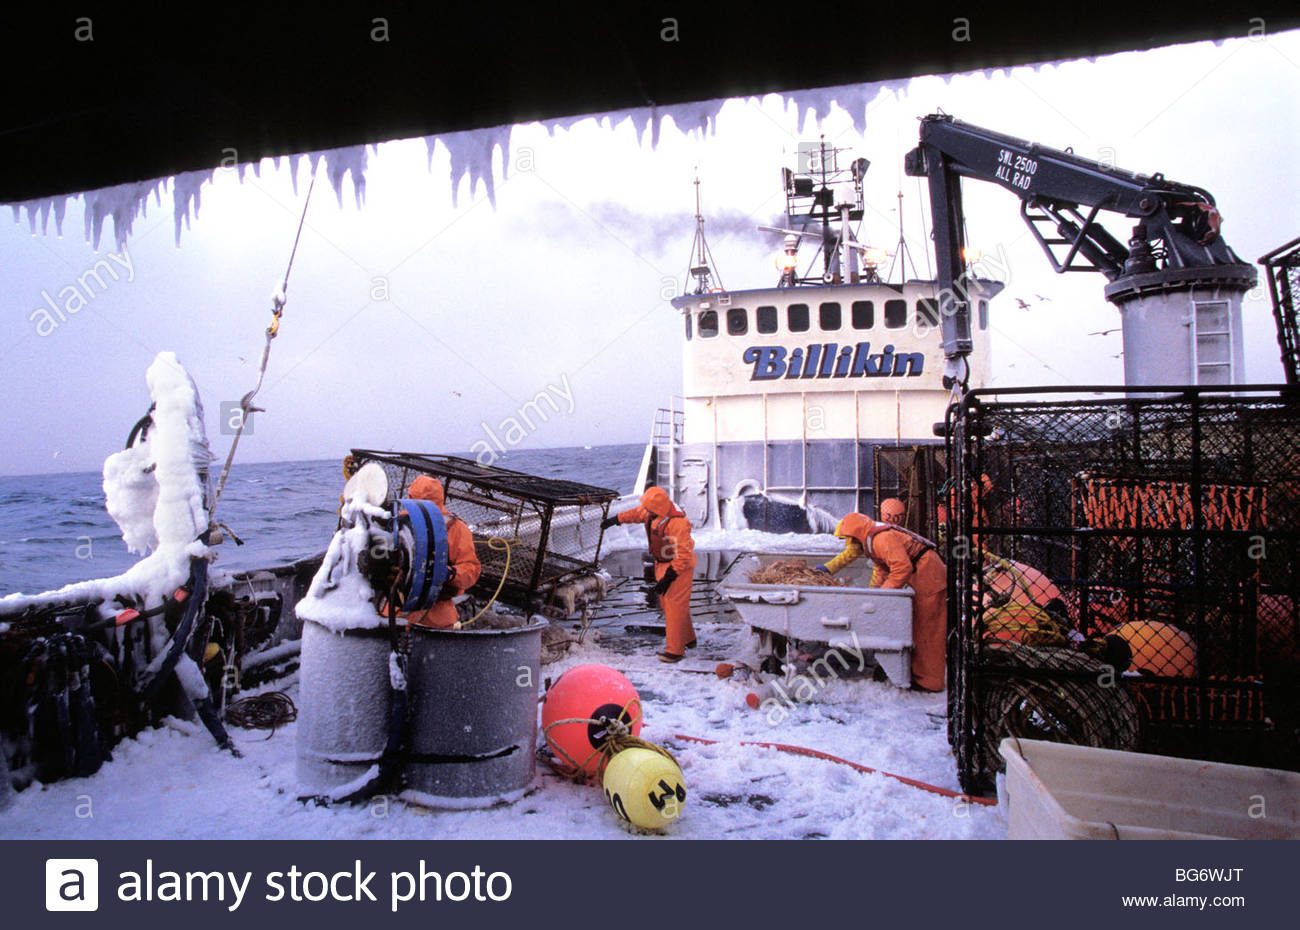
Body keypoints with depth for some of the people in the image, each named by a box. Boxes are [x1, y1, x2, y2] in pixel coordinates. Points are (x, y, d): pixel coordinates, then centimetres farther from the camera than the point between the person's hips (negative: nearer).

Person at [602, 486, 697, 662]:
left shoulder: (677, 523, -31)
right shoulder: (654, 511, -5)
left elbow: (683, 556, -30)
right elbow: (637, 513, 18)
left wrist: (667, 579, -29)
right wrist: (614, 519, 26)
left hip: (679, 567, -9)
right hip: (663, 564, 10)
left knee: (675, 606, -5)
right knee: (666, 603, 17)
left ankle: (675, 650, 4)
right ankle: (688, 639, 33)